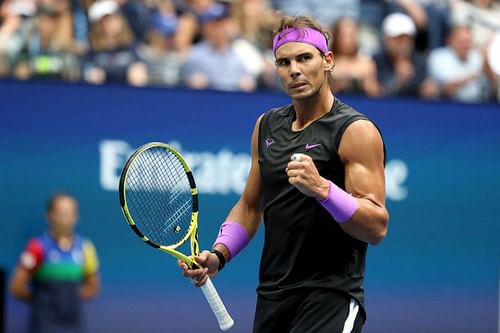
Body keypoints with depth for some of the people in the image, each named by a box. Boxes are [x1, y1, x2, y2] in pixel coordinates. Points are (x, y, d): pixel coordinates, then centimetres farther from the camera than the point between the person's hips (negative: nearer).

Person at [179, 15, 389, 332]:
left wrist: (321, 187, -29)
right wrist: (219, 254, 6)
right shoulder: (267, 126, 11)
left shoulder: (356, 131, -9)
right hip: (272, 296, 6)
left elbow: (377, 227, -16)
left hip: (330, 298, -6)